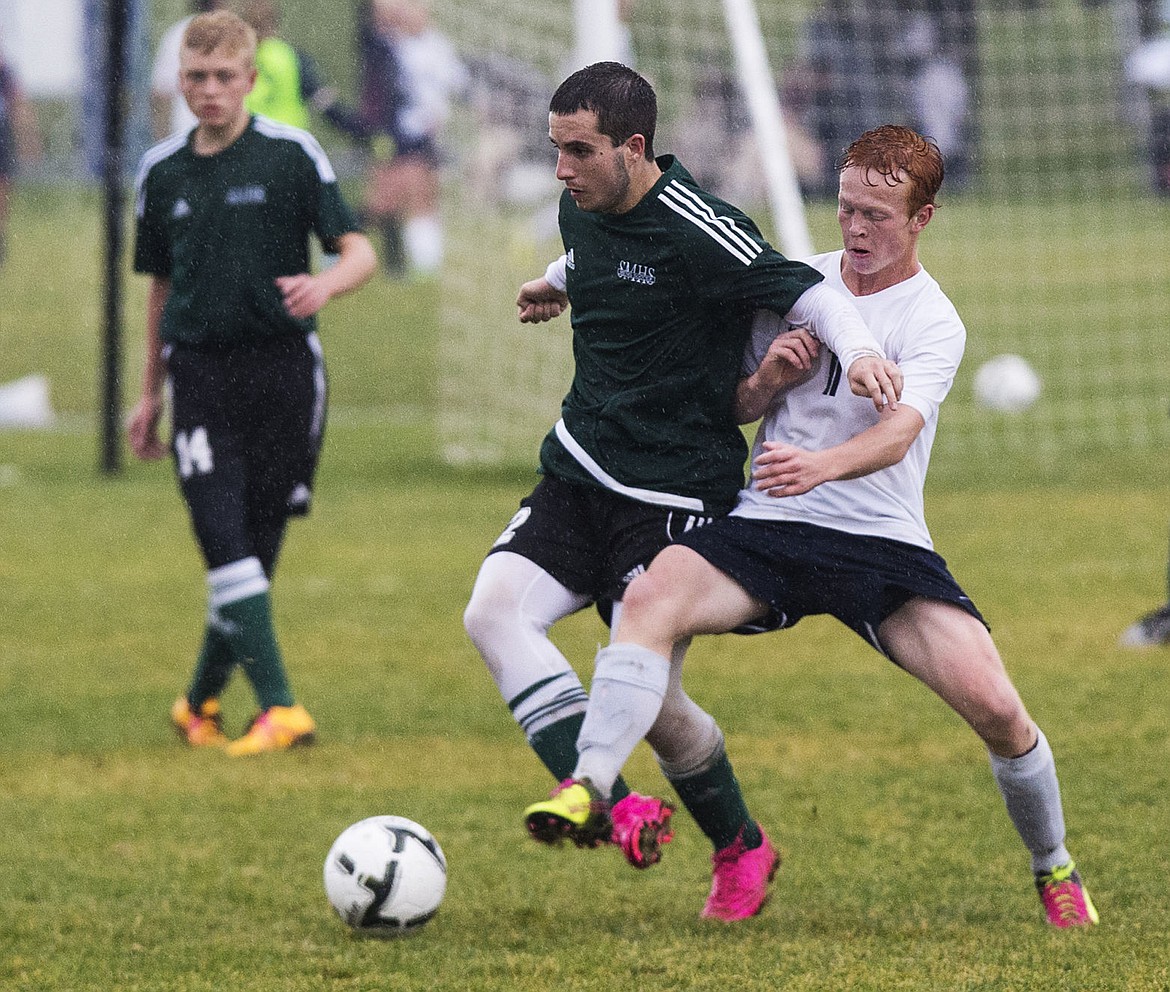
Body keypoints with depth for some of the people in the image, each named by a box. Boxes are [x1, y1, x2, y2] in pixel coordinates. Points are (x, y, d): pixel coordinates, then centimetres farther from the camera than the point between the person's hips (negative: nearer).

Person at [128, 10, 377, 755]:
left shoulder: (291, 155, -2)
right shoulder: (163, 172, 10)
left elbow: (360, 252, -5)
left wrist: (325, 285, -28)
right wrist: (150, 392, 21)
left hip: (282, 366, -2)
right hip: (200, 372, 2)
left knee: (256, 547, 2)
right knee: (225, 543, -13)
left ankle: (201, 701, 22)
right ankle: (280, 709, -17)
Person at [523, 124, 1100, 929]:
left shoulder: (931, 321, -3)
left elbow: (897, 432, -21)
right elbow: (733, 408, 19)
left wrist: (818, 466, -42)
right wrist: (768, 375, -5)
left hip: (884, 540, -3)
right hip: (768, 528, 3)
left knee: (991, 702, -18)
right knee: (651, 598, -28)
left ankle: (1055, 870, 8)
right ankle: (590, 789, -35)